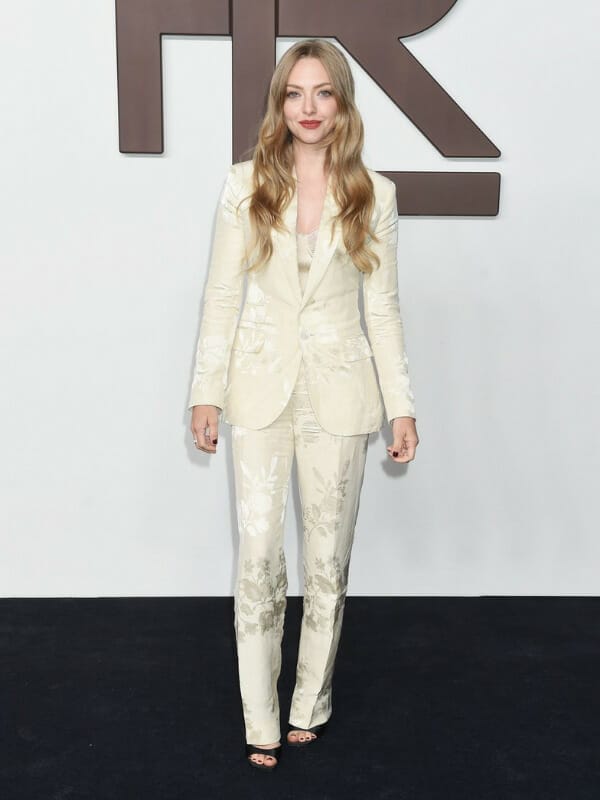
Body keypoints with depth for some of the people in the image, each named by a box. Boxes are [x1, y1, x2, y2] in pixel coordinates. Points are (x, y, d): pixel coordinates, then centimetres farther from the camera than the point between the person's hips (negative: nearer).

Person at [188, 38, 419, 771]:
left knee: (327, 559, 9)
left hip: (339, 392, 1)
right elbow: (221, 296, 1)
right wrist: (206, 391, -3)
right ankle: (260, 723, 16)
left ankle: (310, 704, 29)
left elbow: (382, 306, 3)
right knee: (259, 558, 0)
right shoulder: (244, 187, 1)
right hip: (261, 388, 0)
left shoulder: (373, 195, 2)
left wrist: (402, 404, 0)